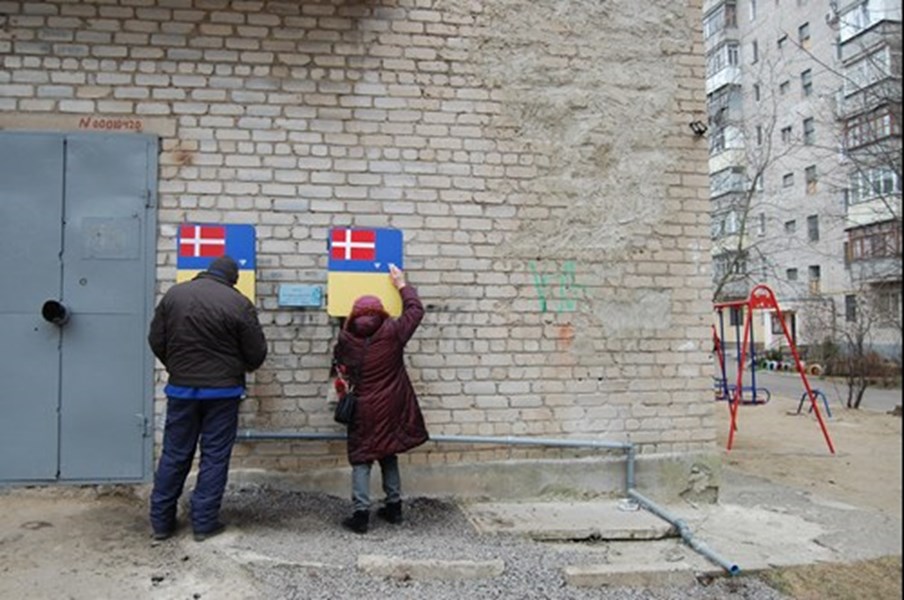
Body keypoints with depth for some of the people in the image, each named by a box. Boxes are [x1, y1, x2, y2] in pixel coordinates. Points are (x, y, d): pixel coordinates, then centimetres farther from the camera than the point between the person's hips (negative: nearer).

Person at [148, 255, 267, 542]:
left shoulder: (174, 294, 0)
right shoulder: (239, 303, -12)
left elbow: (156, 341, 5)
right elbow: (257, 353, -6)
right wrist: (238, 369, 15)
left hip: (180, 388, 4)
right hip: (222, 390, -3)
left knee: (174, 454, 13)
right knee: (214, 456, 7)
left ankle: (161, 521, 21)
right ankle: (204, 522, 11)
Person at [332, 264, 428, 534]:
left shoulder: (346, 339, -8)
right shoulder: (392, 332, -9)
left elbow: (339, 366, 8)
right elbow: (415, 310, 4)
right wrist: (402, 284, 15)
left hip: (363, 410, -1)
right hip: (391, 408, 2)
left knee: (361, 459, 6)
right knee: (388, 454, 18)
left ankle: (361, 514, 1)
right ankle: (393, 507, 25)